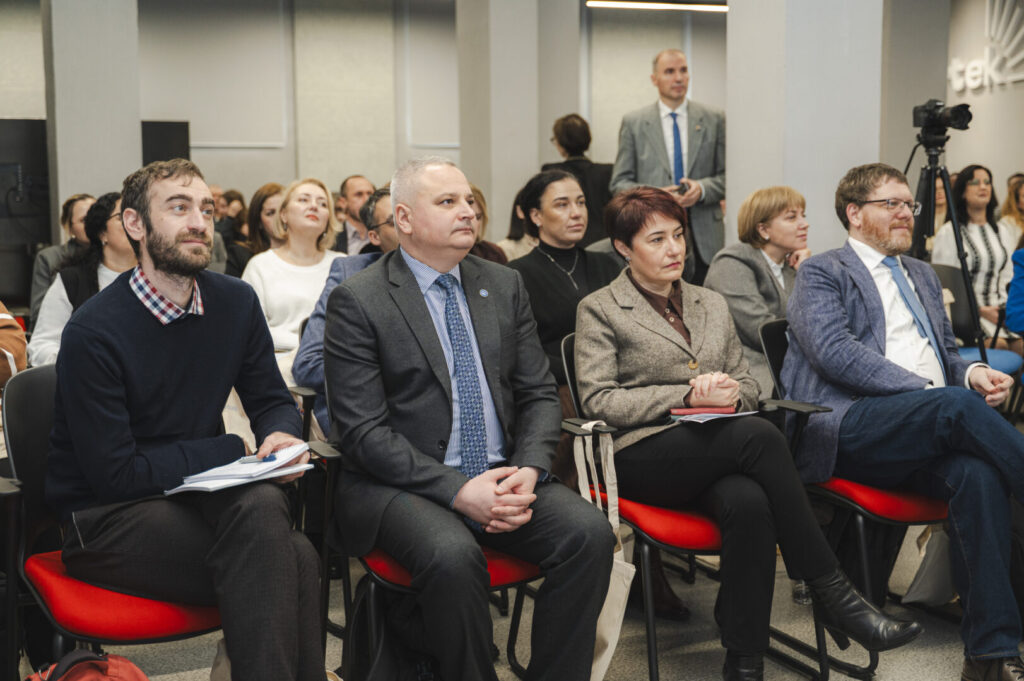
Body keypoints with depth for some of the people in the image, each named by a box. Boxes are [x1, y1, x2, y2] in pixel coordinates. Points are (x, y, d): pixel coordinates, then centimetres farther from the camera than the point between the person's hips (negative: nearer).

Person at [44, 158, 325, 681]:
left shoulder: (235, 303, 3)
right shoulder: (94, 332, -14)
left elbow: (271, 400, 14)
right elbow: (115, 475, -14)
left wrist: (281, 435, -10)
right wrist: (230, 451, -12)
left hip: (195, 494, 5)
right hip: (104, 520, -5)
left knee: (264, 503, -32)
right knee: (293, 559, -29)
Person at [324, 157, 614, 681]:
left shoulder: (505, 286, 12)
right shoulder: (357, 301, -4)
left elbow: (538, 393, 12)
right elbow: (363, 431, -11)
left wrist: (528, 470, -8)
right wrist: (457, 490, -20)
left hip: (503, 476, 5)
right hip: (402, 483, -4)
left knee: (590, 533, -21)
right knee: (453, 556, -34)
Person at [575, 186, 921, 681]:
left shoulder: (712, 305, 24)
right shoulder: (599, 310, 7)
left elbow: (747, 386, 23)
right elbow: (597, 400, -4)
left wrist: (729, 395, -4)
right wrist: (686, 396, -13)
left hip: (717, 452, 4)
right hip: (642, 455, -4)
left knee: (748, 502, -34)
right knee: (759, 435, -32)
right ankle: (831, 593, -26)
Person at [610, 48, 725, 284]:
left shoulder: (713, 120, 11)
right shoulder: (633, 123, 8)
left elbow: (728, 176, 11)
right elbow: (619, 183, 7)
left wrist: (702, 188, -9)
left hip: (704, 238, 1)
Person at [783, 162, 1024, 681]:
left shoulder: (922, 275, 31)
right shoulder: (821, 273, 7)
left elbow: (946, 353, 32)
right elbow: (835, 352, -9)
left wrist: (970, 372, 6)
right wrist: (933, 392, -16)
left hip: (926, 436, 6)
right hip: (845, 430, -5)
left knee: (979, 472, -29)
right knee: (956, 406, -34)